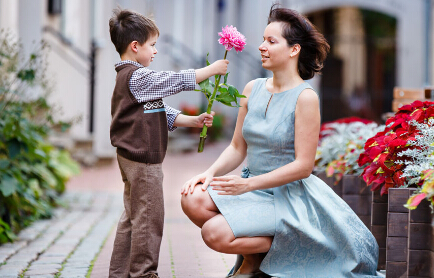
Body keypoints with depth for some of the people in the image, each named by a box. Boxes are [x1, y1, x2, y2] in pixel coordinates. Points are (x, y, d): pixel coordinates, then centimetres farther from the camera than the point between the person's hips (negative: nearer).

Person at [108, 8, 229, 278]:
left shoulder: (129, 76, 17)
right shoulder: (138, 77, -17)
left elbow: (162, 113, 18)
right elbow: (177, 81, -17)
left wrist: (194, 121, 11)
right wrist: (212, 69, -7)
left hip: (133, 159, 11)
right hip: (143, 159, -11)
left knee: (133, 217, 16)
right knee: (148, 217, -3)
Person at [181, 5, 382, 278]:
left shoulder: (305, 98, -14)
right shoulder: (253, 89, 6)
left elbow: (303, 166, -17)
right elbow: (238, 147, 12)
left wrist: (249, 185, -22)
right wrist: (210, 173, -7)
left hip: (288, 196, -7)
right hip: (254, 189, 7)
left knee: (214, 233, -25)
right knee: (193, 199, -18)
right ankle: (253, 255, 4)